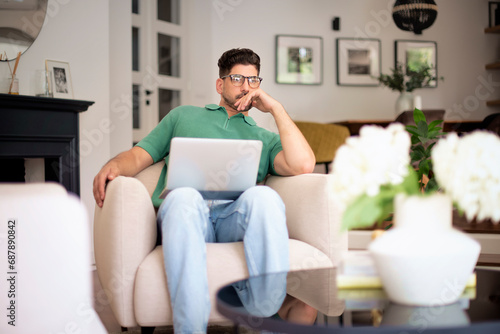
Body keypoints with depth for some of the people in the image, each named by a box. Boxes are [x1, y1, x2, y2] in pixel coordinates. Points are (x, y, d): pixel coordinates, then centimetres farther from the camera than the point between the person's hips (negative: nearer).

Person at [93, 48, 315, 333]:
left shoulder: (265, 139, 30)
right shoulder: (184, 115, 33)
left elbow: (303, 165, 9)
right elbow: (139, 156, 25)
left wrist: (275, 108, 16)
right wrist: (114, 166, 0)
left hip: (235, 216, 1)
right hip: (186, 213, 0)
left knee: (263, 196, -35)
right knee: (183, 197, -38)